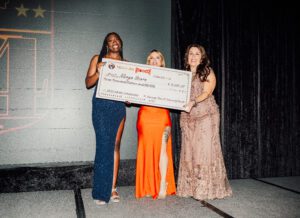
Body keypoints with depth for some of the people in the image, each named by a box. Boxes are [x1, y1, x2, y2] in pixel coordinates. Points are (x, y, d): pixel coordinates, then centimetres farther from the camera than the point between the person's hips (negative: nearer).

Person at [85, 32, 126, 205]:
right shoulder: (98, 59, 10)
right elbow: (88, 83, 5)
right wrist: (99, 72, -12)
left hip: (119, 106, 3)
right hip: (101, 106, -2)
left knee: (115, 145, 2)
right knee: (104, 144, -10)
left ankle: (113, 188, 9)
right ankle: (102, 191, -2)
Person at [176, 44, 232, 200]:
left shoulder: (208, 72, 5)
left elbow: (206, 92, -7)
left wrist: (193, 102, -23)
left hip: (206, 115, -4)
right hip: (187, 117, 4)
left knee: (205, 149, -8)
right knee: (189, 151, 1)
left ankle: (207, 189, -3)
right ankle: (190, 188, 6)